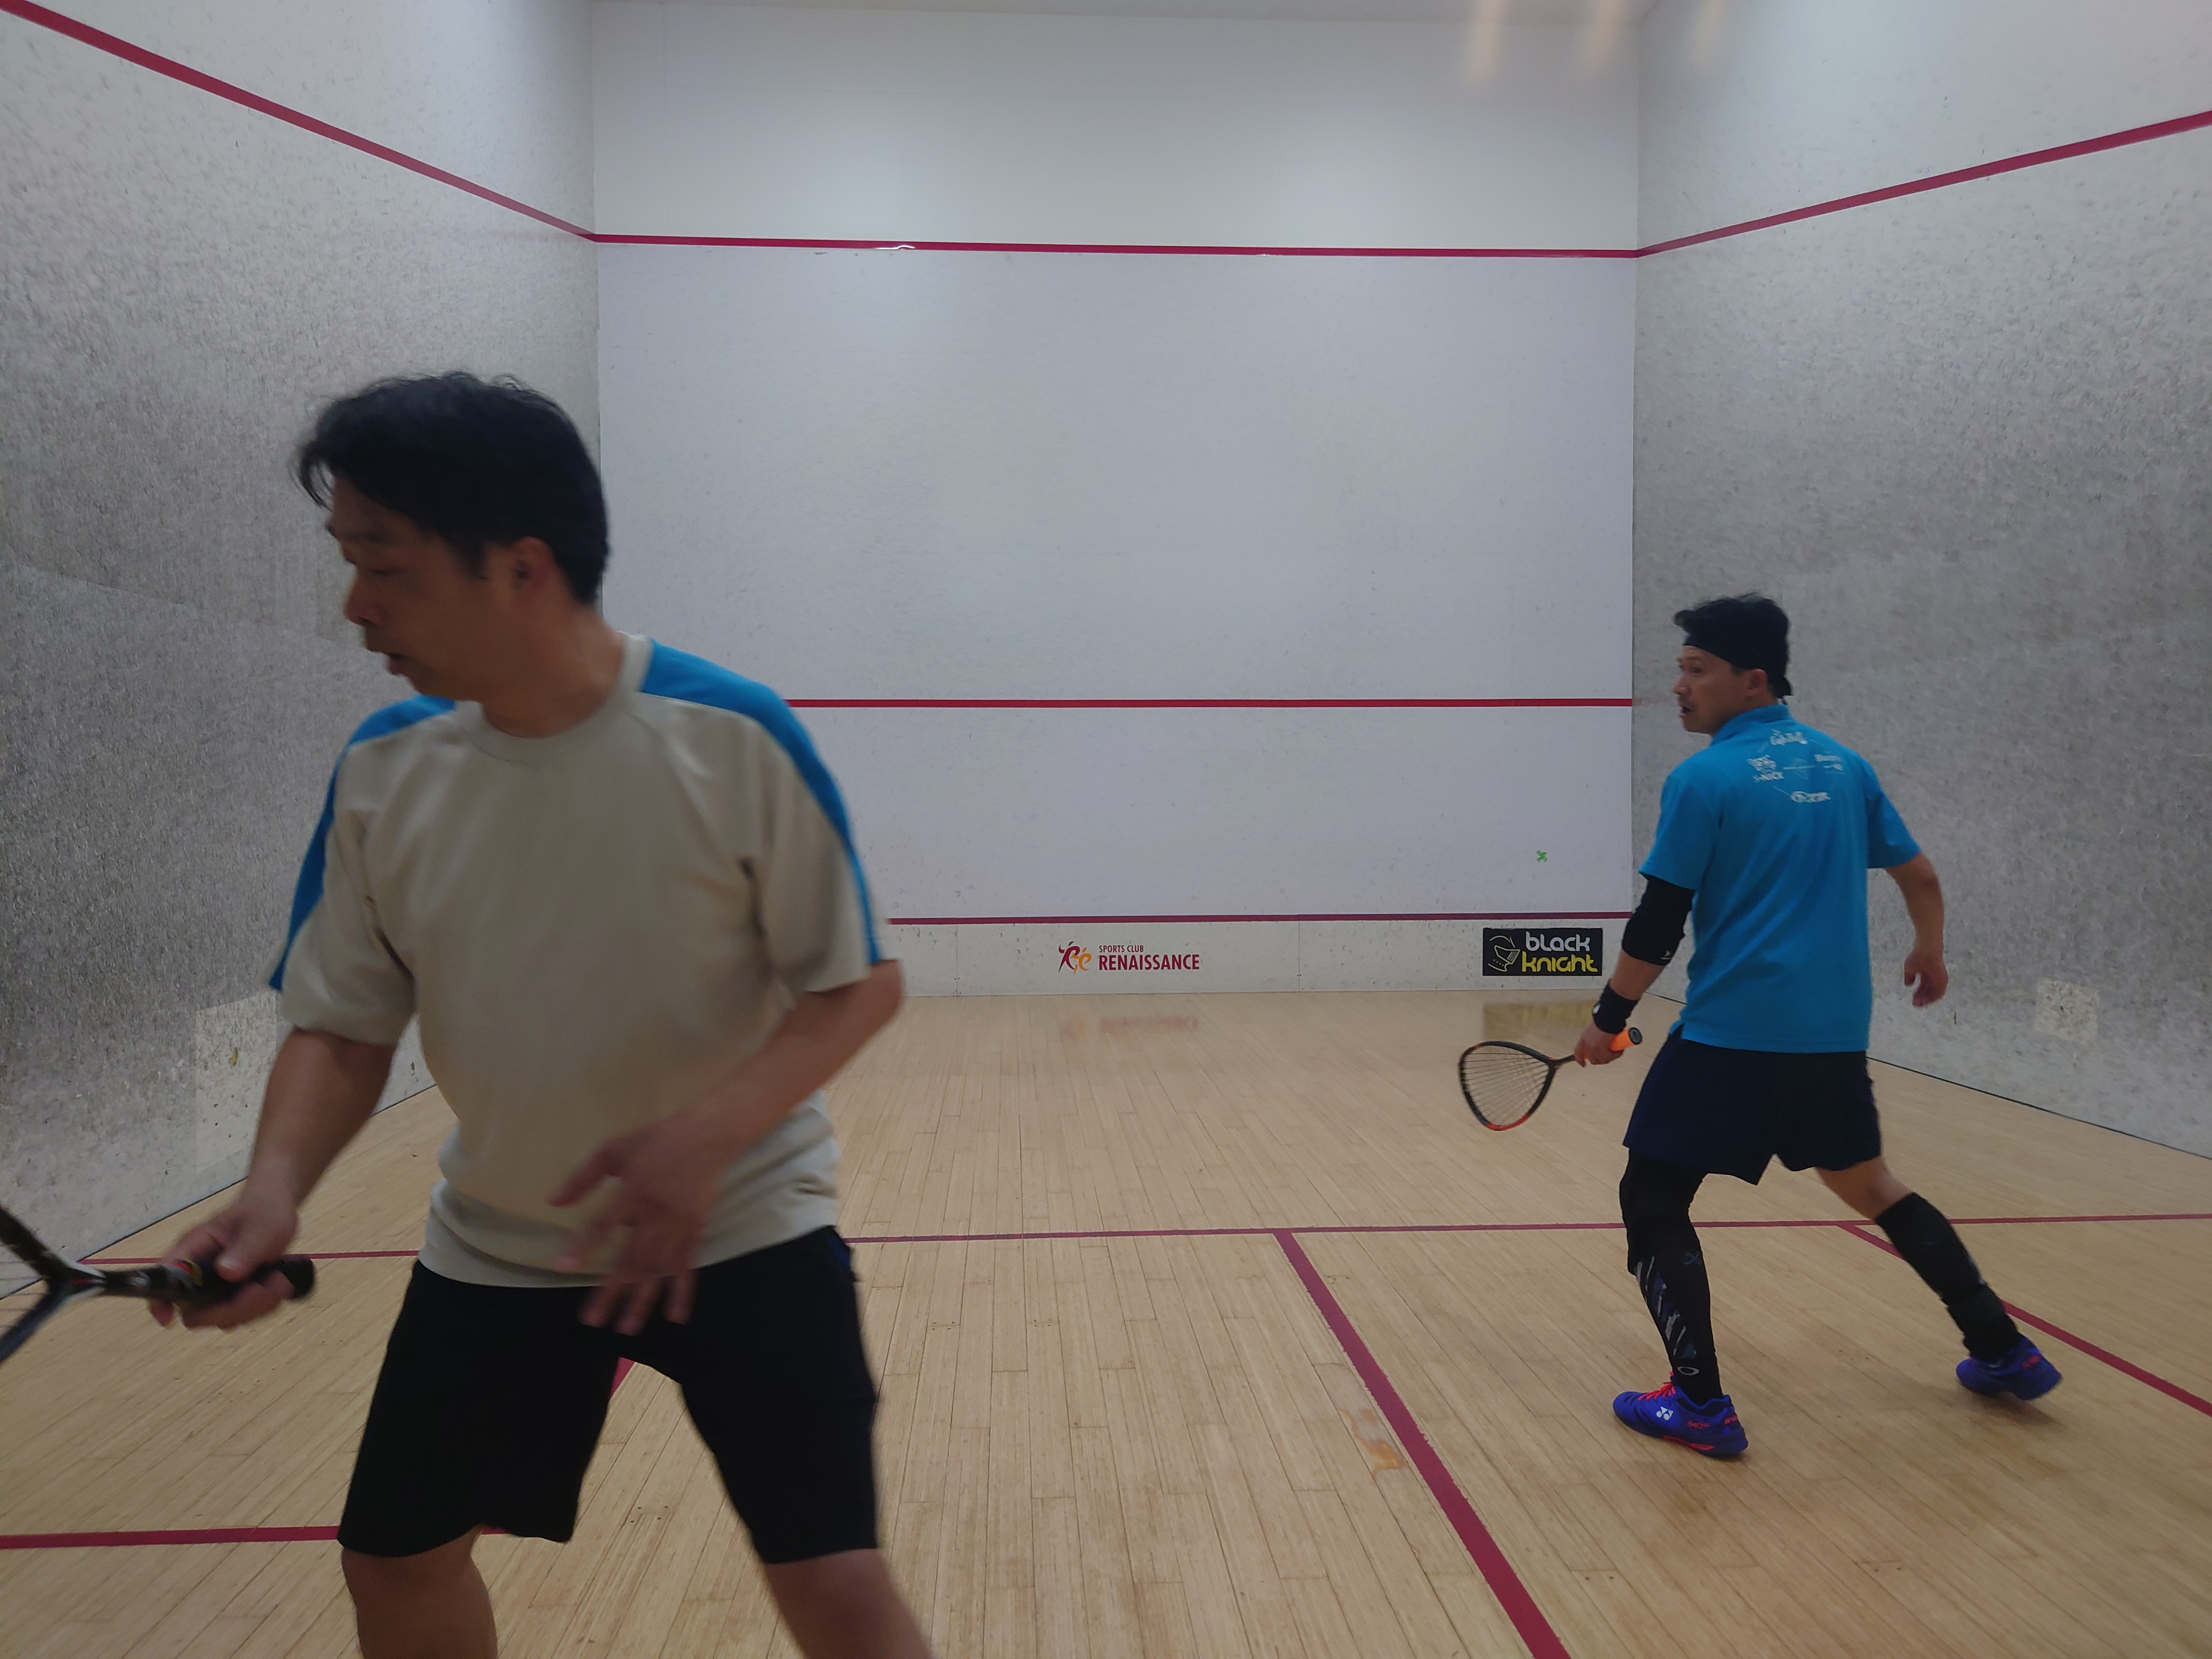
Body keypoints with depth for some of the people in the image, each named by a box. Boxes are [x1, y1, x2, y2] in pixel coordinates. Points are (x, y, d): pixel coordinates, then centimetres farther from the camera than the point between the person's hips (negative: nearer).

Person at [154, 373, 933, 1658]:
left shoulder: (733, 736, -20)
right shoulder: (384, 772, -7)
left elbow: (860, 987, -15)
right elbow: (344, 1027, 1)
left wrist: (706, 1137, -29)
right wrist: (278, 1188, -17)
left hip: (739, 1224, -4)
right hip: (496, 1245, 5)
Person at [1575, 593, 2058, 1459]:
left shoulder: (1703, 780, -10)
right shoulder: (1844, 765, 9)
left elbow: (1658, 926, -11)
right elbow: (1920, 876, 16)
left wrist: (1609, 1018, 0)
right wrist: (1930, 955, 34)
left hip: (1731, 1033, -7)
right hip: (1837, 1035, 7)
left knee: (1652, 1199, 4)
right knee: (1869, 1185, 25)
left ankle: (1700, 1403, 1)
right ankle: (2005, 1351, 32)